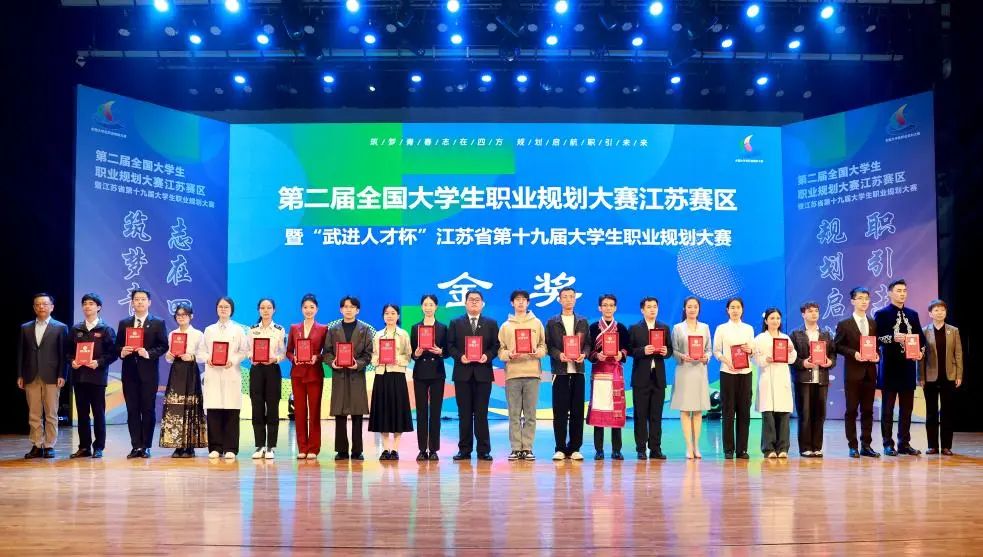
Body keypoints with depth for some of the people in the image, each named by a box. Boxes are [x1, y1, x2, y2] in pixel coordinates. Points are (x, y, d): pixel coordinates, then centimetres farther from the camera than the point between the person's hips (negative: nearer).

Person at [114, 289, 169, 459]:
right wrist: (122, 351, -9)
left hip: (149, 373, -3)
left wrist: (149, 353, -17)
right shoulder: (124, 323, 13)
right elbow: (117, 345, 13)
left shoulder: (158, 323, 3)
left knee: (148, 410, 1)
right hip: (129, 372, 3)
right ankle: (136, 446, 7)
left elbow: (163, 346, -2)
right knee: (132, 410, 3)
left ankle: (146, 446, 7)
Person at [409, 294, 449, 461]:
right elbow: (411, 352, 7)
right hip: (420, 373, 1)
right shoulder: (415, 328, 9)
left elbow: (447, 351, 5)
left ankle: (434, 449, 4)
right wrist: (416, 354, -14)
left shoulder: (443, 328, 7)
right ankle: (422, 449, 4)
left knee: (435, 411, -1)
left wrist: (440, 352, -16)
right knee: (421, 411, 0)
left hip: (437, 373, -1)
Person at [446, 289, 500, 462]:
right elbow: (450, 345, 4)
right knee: (465, 413, 3)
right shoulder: (455, 323, 11)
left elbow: (496, 345, 5)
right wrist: (460, 356, -12)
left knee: (481, 413, 0)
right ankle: (464, 450, 8)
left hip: (483, 373, 0)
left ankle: (484, 450, 4)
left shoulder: (491, 323, 11)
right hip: (462, 373, 0)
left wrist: (487, 356, -13)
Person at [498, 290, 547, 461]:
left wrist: (538, 352, -11)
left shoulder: (537, 323, 12)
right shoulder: (505, 326, 12)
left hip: (532, 373, 0)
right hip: (512, 373, 0)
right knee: (514, 414, 1)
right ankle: (516, 449, 5)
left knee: (530, 414, 0)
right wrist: (509, 354, -12)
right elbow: (500, 350, 8)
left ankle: (527, 448, 5)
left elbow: (543, 346, 10)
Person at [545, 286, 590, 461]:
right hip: (560, 370, -1)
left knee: (577, 410, 2)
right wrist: (558, 355, -16)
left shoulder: (583, 322, 13)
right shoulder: (552, 322, 7)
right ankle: (561, 448, 5)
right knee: (560, 410, -1)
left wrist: (584, 354, -11)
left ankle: (575, 448, 8)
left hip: (578, 369, 2)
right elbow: (548, 345, 2)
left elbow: (588, 343, 8)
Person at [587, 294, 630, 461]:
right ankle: (599, 450, 0)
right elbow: (588, 350, 2)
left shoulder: (621, 328, 9)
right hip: (599, 371, -1)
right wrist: (596, 356, -17)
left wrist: (621, 355, -15)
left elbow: (626, 349, 6)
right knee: (598, 408, -5)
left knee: (617, 408, -1)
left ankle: (616, 449, 4)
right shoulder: (593, 327, 5)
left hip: (616, 372, 1)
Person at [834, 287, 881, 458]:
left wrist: (876, 354, -5)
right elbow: (837, 346, -3)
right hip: (853, 373, -4)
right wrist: (853, 353, -16)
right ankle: (853, 446, 6)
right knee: (851, 410, 0)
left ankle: (866, 445, 15)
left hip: (870, 372, 4)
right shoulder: (844, 324, -1)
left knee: (868, 410, 8)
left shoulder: (874, 324, 11)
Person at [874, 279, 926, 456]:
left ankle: (904, 443, 17)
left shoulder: (913, 314, 14)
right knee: (887, 407, 1)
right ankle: (888, 444, 6)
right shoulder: (881, 314, -1)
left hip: (908, 367, 5)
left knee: (907, 407, 9)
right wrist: (893, 338, -22)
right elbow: (876, 338, -8)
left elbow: (921, 337, 14)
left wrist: (921, 351, -4)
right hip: (890, 368, -5)